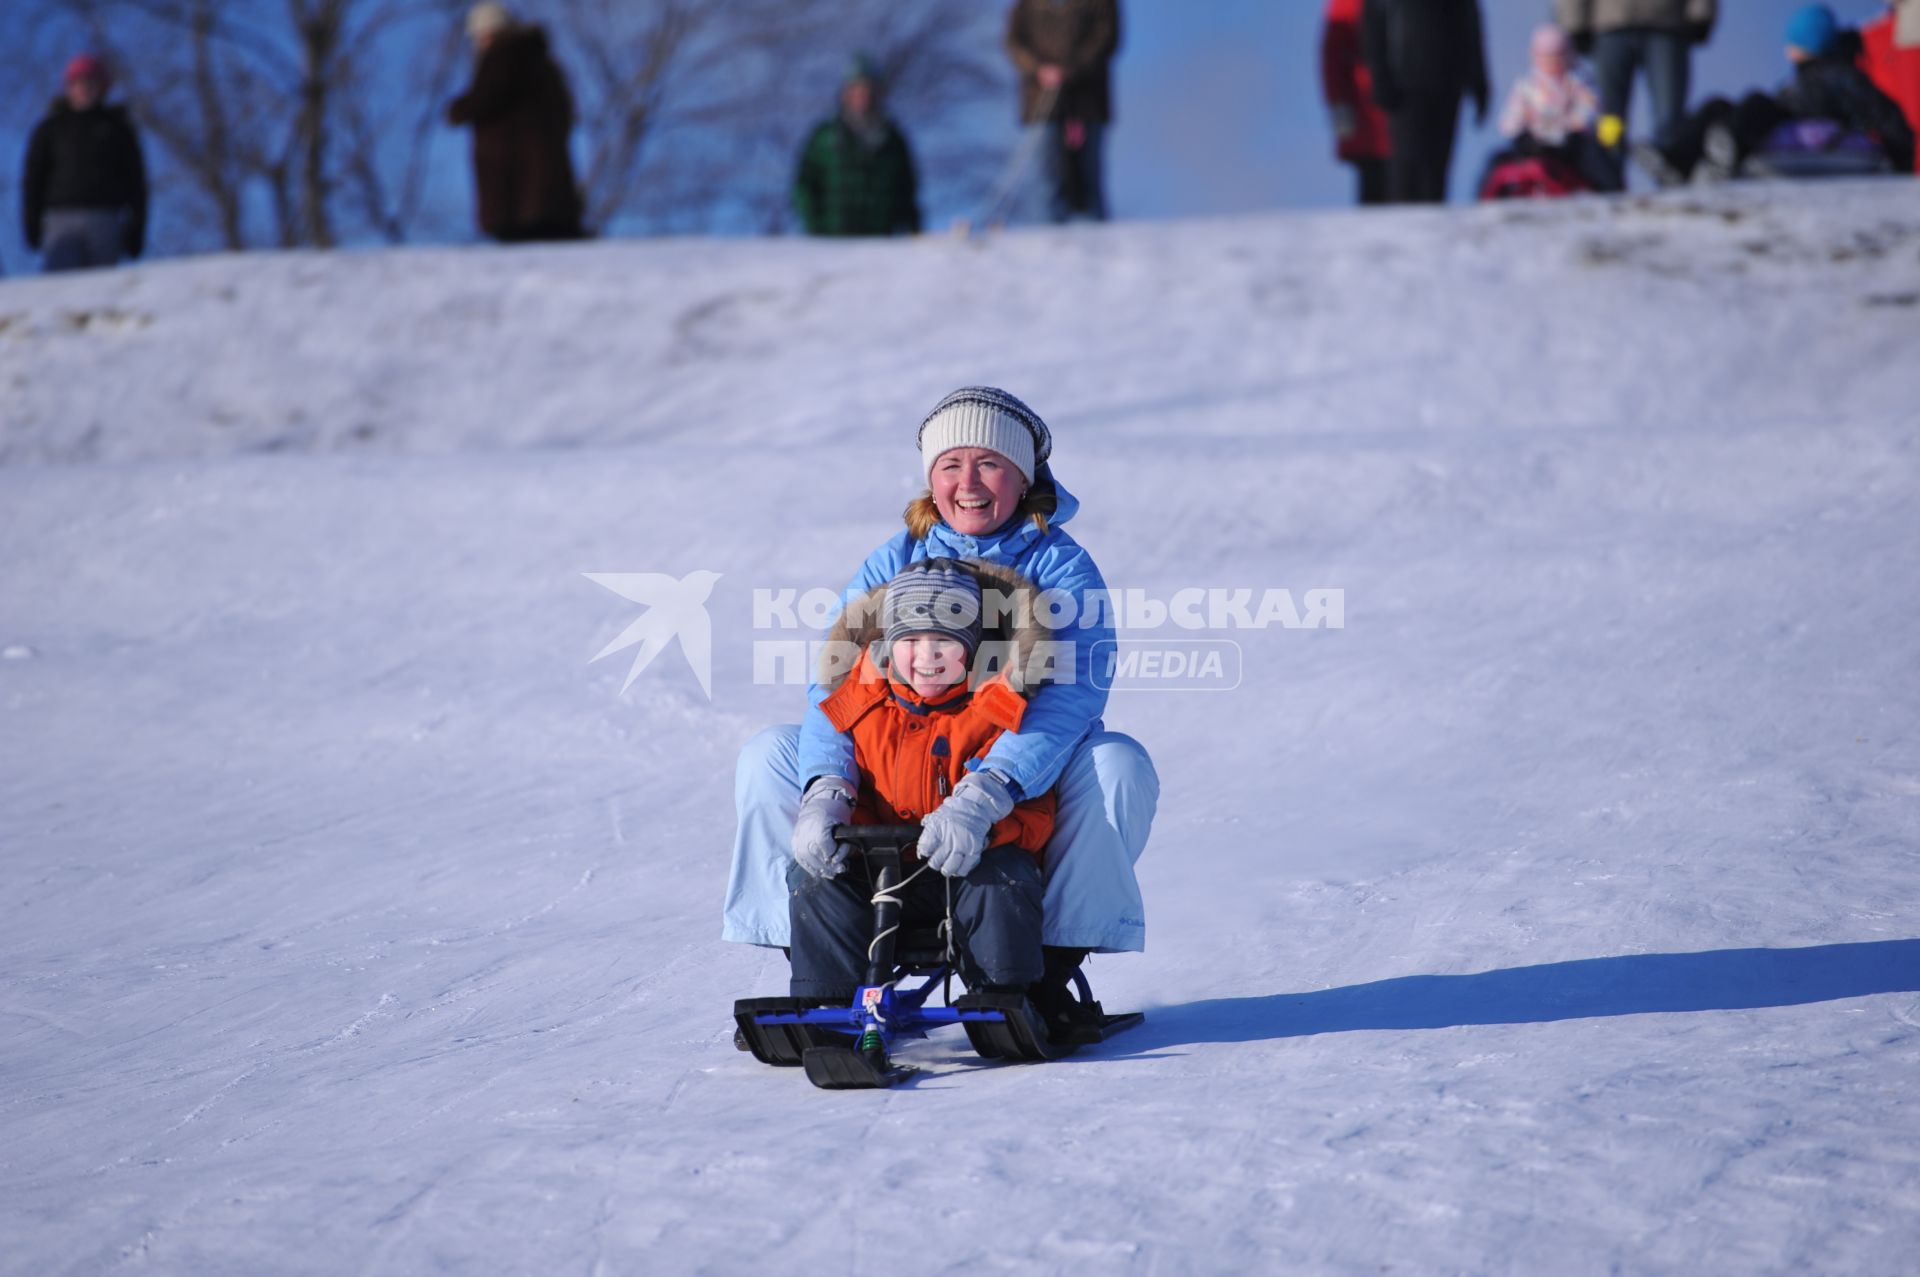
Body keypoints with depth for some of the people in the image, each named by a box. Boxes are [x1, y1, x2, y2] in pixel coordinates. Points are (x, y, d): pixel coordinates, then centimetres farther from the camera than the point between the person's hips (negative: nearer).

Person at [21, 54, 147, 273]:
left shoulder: (118, 128, 12)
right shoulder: (51, 128, 13)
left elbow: (135, 181, 10)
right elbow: (33, 178, 13)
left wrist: (136, 230, 3)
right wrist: (32, 225, 4)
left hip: (105, 221, 0)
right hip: (61, 220, 0)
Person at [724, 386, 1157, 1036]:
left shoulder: (1060, 567, -9)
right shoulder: (891, 564, 1)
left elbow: (1074, 689, -26)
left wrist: (992, 789, -44)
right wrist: (826, 786, -33)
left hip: (1030, 788, -3)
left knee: (1116, 763, -32)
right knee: (770, 756, -12)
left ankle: (1055, 968, -21)